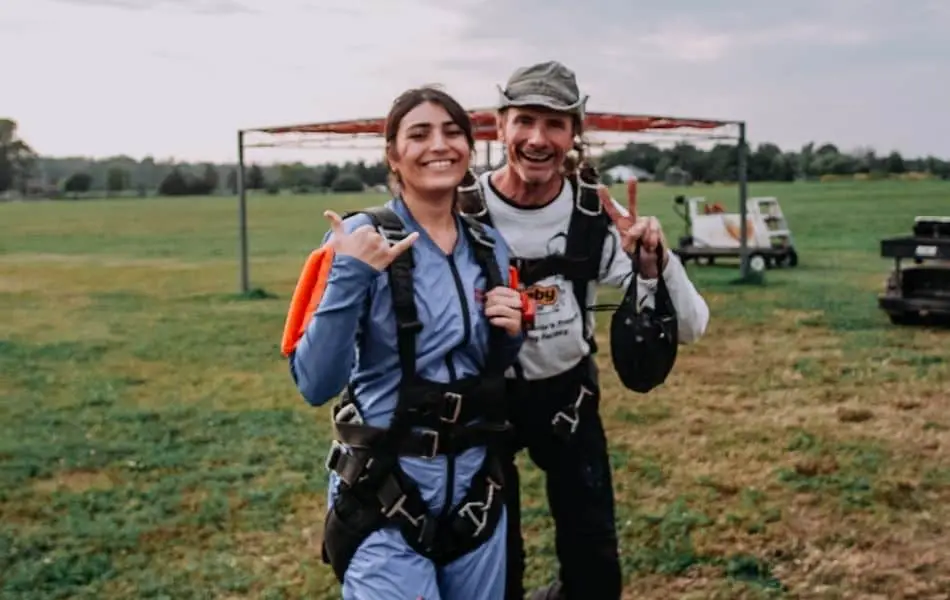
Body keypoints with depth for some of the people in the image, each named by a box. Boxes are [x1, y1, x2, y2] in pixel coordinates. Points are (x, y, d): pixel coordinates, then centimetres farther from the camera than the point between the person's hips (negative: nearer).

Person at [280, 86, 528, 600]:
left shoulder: (490, 248, 5)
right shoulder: (362, 239, -11)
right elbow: (315, 385, -18)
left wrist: (511, 332, -4)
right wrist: (349, 275, -26)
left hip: (476, 483, 6)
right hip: (385, 490, -5)